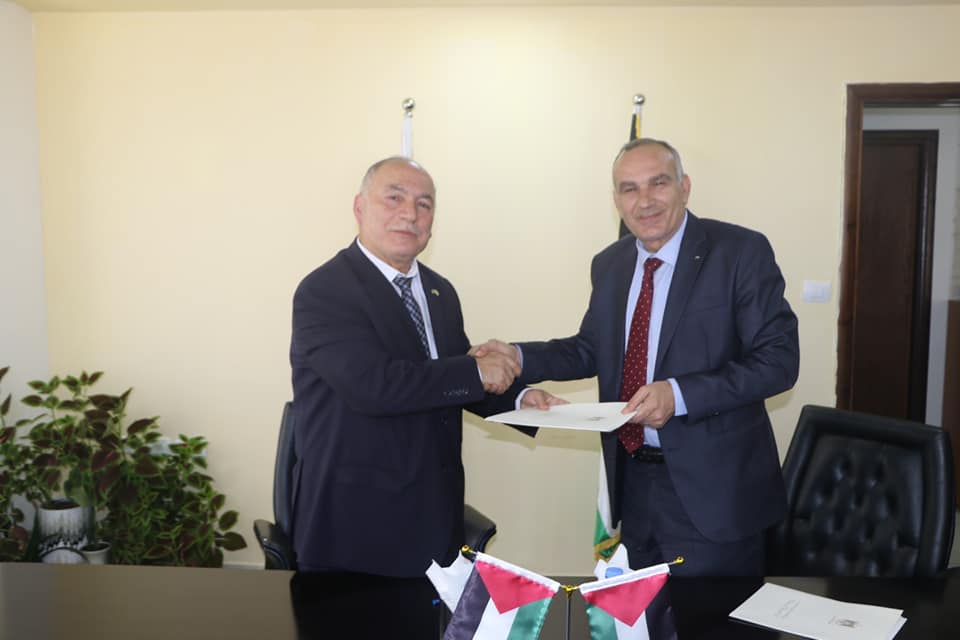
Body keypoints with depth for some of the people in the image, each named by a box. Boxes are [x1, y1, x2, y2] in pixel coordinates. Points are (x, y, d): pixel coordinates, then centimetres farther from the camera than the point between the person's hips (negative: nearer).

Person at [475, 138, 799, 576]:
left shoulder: (741, 251, -11)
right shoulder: (609, 264, 7)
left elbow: (779, 359, -15)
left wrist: (680, 394, -26)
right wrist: (518, 357, -1)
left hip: (712, 487, -5)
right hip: (633, 481, 5)